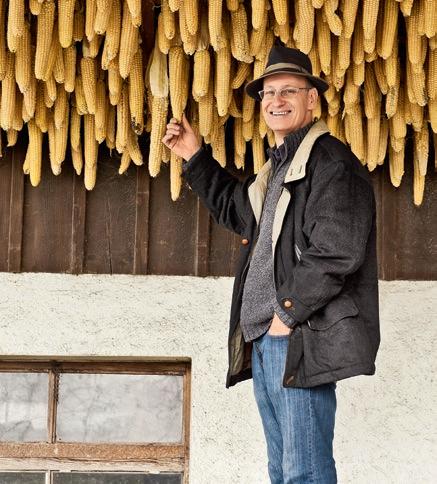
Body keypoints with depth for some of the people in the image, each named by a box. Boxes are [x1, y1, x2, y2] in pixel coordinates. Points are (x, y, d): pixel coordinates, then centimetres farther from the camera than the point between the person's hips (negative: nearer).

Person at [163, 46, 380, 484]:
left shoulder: (331, 161, -9)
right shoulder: (278, 165, 20)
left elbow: (337, 252, -18)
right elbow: (237, 212, 37)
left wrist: (289, 312, -15)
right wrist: (195, 158, 30)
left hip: (302, 336, -10)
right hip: (264, 336, 10)